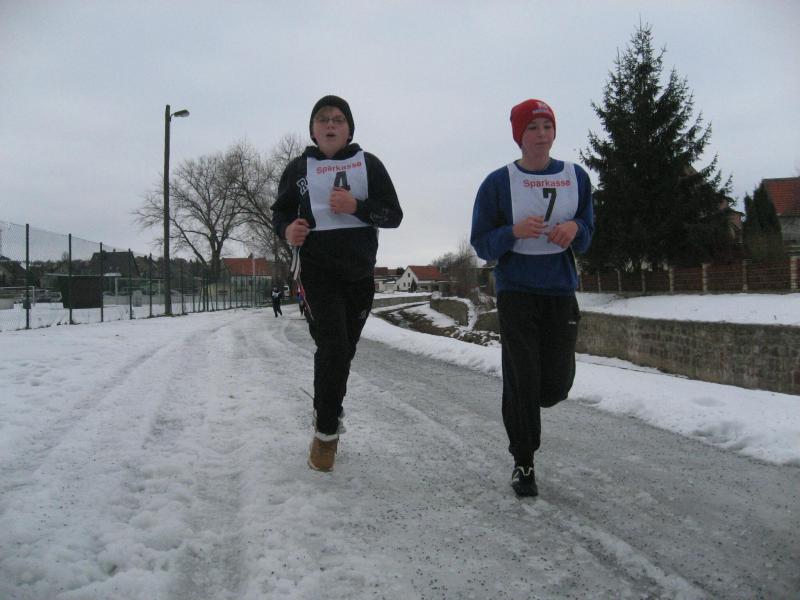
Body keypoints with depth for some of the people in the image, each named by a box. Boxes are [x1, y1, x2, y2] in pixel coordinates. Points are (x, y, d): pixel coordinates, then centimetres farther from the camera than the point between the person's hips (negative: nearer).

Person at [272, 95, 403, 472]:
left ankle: (328, 414, 37)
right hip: (317, 271, -2)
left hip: (360, 272, 2)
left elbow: (394, 214, -1)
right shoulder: (299, 168, 3)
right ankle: (326, 431, -2)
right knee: (333, 346, -17)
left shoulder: (368, 164, 3)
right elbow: (280, 212, 10)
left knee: (345, 350, 13)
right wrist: (287, 231, -14)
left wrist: (356, 206, -19)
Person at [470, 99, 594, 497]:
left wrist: (575, 229, -12)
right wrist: (515, 231, -22)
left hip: (561, 290, 3)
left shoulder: (577, 177, 6)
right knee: (522, 381, -3)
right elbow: (481, 245, -3)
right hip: (515, 291, -3)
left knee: (557, 385, 1)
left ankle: (521, 407, 37)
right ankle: (523, 464, 15)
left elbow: (587, 237, 12)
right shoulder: (499, 182, -4)